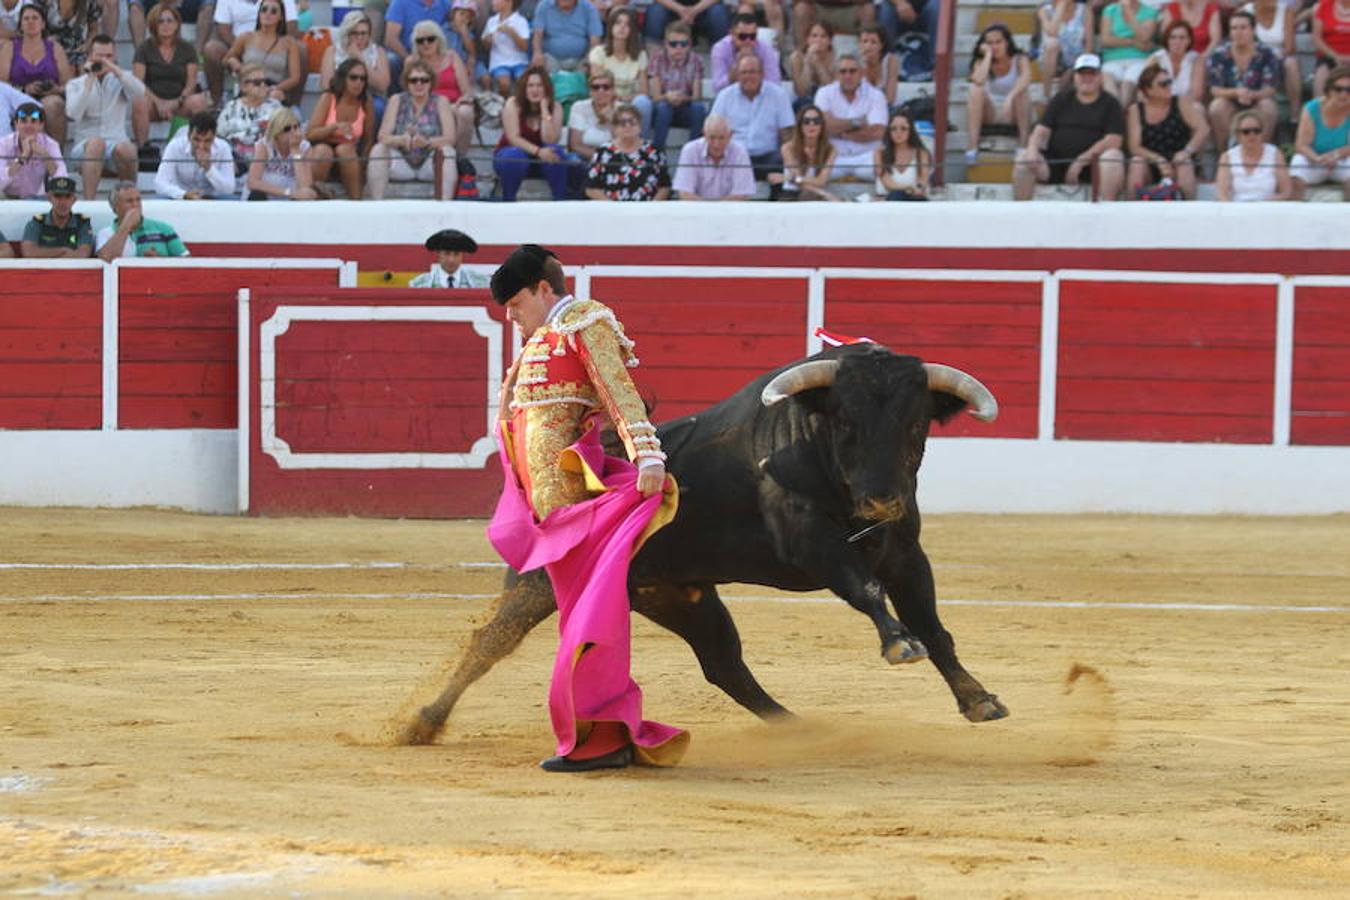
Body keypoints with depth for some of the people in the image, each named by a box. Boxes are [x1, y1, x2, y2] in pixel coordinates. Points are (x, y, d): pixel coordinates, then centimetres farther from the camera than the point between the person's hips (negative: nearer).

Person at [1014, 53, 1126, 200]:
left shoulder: (1110, 104, 8)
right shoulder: (1060, 100, 17)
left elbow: (1114, 140, -5)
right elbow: (1041, 130, 9)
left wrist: (1082, 160, -16)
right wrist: (1032, 150, -16)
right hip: (1055, 164, 2)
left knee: (1114, 156, -33)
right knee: (1023, 156, -20)